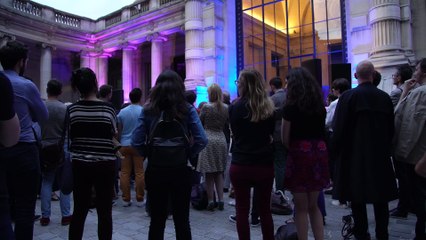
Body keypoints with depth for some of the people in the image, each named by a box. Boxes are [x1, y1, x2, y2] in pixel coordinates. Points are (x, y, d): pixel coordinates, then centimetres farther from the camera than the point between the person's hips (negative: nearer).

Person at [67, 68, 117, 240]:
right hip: (104, 165, -3)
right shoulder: (108, 108, -9)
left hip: (79, 164, 3)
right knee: (104, 212, 6)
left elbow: (70, 137, 6)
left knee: (79, 210, 13)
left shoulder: (72, 109, -2)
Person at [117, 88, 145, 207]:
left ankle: (126, 199, 13)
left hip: (125, 145, 3)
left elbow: (118, 130, 8)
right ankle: (140, 199, 9)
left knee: (125, 172, 8)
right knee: (139, 172, 3)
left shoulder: (122, 112, 3)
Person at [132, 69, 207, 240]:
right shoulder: (187, 109, -6)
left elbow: (136, 142, -9)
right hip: (180, 170, -1)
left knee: (157, 220, 14)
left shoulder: (148, 110, -3)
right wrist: (188, 155, 1)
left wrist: (149, 155, 6)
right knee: (182, 220, 13)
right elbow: (202, 140, -13)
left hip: (155, 170, 1)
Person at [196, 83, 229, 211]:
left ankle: (210, 201, 8)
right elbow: (226, 124, 12)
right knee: (219, 172, 14)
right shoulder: (226, 108, 3)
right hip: (221, 140, 4)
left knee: (209, 174, 4)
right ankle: (220, 200, 13)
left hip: (208, 140, -4)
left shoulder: (206, 107, -8)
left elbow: (199, 123, 1)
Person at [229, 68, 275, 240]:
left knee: (242, 210, 9)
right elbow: (270, 134, 12)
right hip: (265, 164, 3)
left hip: (240, 165, -3)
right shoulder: (268, 107, 1)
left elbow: (234, 134, 5)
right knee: (265, 209, 15)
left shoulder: (235, 107, -8)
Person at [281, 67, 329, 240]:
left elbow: (285, 138, -5)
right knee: (313, 205, 19)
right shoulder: (320, 105, 8)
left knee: (301, 207, 9)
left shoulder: (290, 107, -9)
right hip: (319, 153, 6)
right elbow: (321, 131, 10)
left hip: (300, 154, -5)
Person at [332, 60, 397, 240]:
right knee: (380, 198, 14)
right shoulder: (385, 97, 1)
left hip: (354, 155, -4)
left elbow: (339, 127, -12)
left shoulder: (348, 96, -12)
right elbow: (391, 129, 8)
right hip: (380, 155, 4)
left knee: (358, 199, 6)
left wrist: (336, 148, 3)